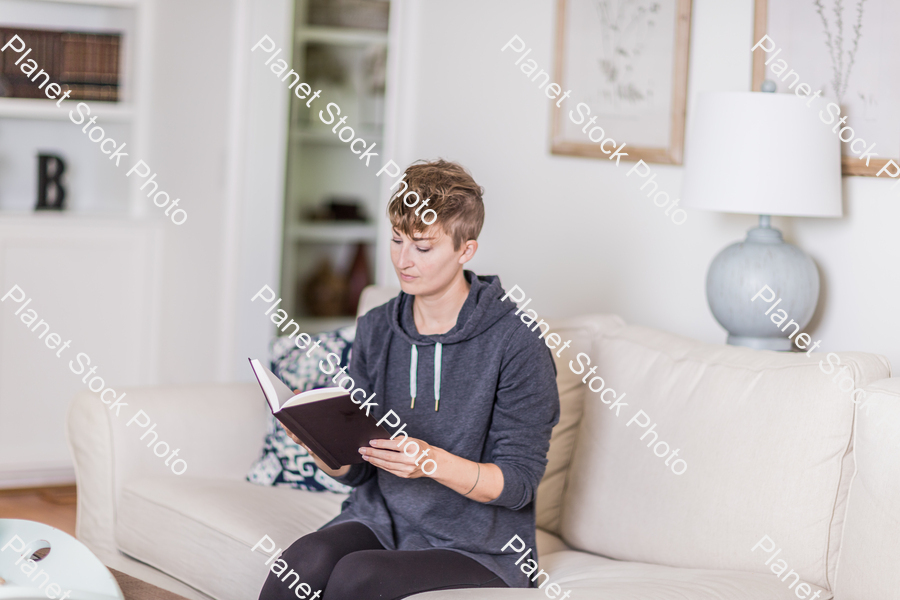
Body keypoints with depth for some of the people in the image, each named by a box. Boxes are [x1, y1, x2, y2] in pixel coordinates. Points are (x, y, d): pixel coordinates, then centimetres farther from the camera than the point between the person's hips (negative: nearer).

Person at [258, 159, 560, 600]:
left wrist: (431, 462, -27)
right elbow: (356, 471, 8)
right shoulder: (376, 329, 6)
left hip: (478, 546, -4)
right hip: (381, 518, 4)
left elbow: (518, 483, -10)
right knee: (304, 561, -28)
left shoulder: (517, 343, -11)